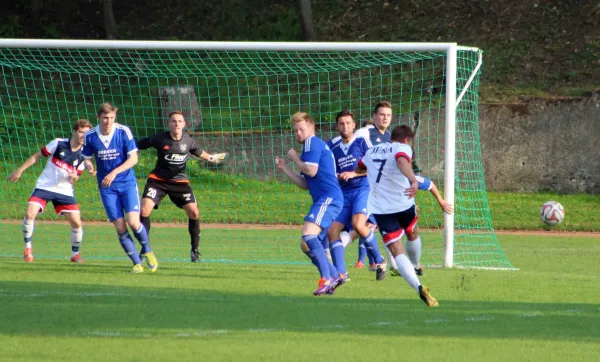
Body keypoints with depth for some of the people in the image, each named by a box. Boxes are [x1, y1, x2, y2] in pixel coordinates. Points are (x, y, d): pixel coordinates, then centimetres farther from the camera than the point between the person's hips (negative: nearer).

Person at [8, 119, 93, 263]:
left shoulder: (83, 156, -2)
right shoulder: (58, 144, -9)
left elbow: (73, 180, 3)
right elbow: (37, 156, 0)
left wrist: (73, 177, -22)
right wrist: (19, 170, -1)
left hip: (64, 191, 2)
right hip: (44, 186, -2)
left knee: (77, 223, -8)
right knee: (29, 214, -20)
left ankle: (75, 254, 13)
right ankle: (28, 248, -2)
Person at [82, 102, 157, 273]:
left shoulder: (123, 132, -11)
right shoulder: (90, 136, -5)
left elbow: (133, 158, -11)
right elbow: (85, 158, 8)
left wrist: (114, 173, -22)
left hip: (127, 183, -2)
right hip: (107, 188, 2)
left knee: (133, 222, -15)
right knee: (120, 227, -4)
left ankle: (147, 251, 14)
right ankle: (137, 263, 7)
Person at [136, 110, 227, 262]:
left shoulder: (188, 141, -4)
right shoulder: (160, 139, -13)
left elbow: (197, 151, 18)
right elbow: (139, 145, -1)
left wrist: (210, 158, 25)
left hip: (179, 181, 2)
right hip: (158, 180, -2)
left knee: (194, 212, -9)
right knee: (145, 209, -20)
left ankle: (195, 250, 10)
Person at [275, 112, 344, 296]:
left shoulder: (313, 142, -2)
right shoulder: (313, 146, 26)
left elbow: (311, 171, -16)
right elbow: (305, 184, 24)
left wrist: (295, 158, 0)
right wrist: (284, 168, 18)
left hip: (328, 198, -11)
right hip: (322, 200, 11)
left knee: (309, 235, -26)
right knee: (306, 245, 10)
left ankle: (327, 279, -30)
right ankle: (335, 276, 14)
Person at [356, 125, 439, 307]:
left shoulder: (372, 151, 15)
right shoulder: (402, 148, -4)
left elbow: (358, 169, 36)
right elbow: (402, 162, -30)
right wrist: (413, 180, -48)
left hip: (380, 209, 3)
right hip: (403, 204, -3)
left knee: (397, 252, -6)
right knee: (413, 234, 31)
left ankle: (419, 287, -24)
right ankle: (416, 267, 49)